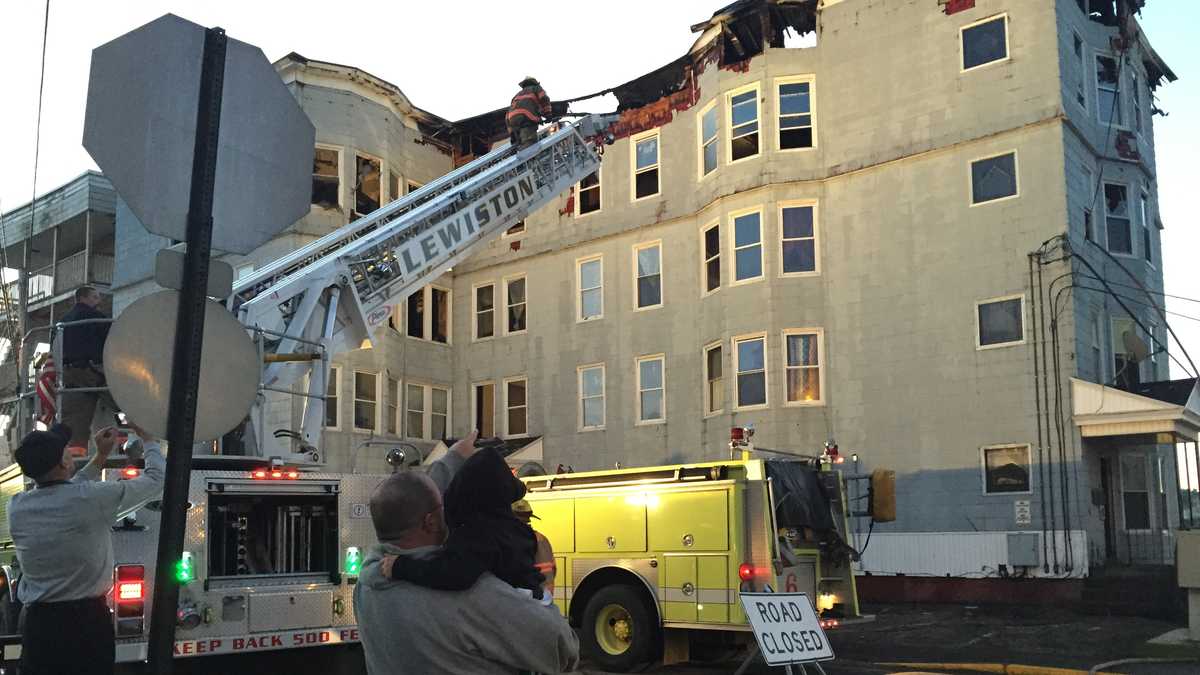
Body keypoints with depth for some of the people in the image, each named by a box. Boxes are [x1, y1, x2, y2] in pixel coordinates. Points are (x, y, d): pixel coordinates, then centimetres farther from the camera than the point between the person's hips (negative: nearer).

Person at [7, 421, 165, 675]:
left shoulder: (17, 506, -4)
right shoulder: (91, 498, -18)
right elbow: (156, 479, -6)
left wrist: (100, 456, 20)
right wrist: (148, 440, 11)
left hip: (36, 621, 4)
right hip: (86, 619, -4)